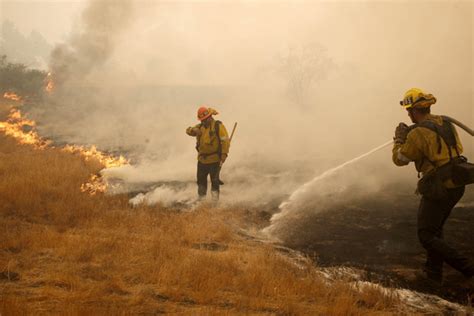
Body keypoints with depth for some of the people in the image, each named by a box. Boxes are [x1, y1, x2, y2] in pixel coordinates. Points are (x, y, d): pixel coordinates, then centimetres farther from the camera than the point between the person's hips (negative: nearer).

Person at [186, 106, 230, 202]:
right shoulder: (200, 127, 11)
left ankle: (215, 201, 0)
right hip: (202, 159, 7)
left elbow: (225, 141, -15)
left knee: (214, 181, -4)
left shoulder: (218, 126, -9)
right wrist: (193, 130, -14)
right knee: (201, 180, 15)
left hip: (214, 160, -7)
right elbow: (188, 130, 10)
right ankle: (201, 199, 29)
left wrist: (224, 155, -24)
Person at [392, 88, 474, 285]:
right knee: (435, 228, 24)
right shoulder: (445, 124, 6)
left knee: (427, 236, 2)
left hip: (438, 189, -9)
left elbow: (399, 159, -8)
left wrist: (399, 139, 10)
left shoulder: (418, 133, -18)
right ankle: (433, 273, 30)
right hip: (456, 185, 9)